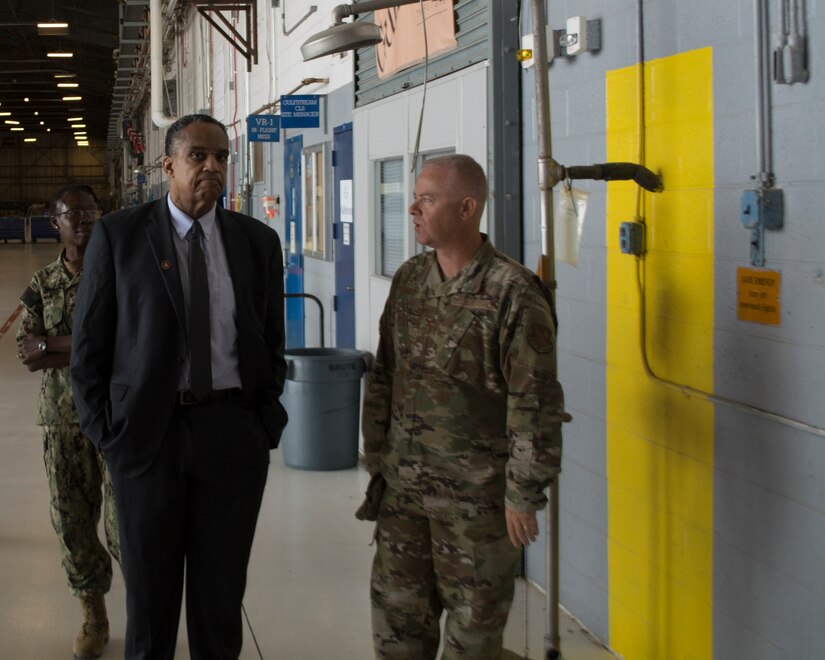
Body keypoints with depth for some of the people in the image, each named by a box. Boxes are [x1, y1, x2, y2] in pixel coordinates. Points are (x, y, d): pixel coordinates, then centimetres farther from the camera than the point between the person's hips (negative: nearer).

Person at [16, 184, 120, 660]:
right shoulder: (43, 285, 7)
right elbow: (26, 352, -4)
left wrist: (55, 346, -16)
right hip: (63, 420, 4)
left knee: (124, 522, -7)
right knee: (72, 519, 8)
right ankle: (94, 618, 24)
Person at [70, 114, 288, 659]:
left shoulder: (258, 241, 5)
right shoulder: (119, 235, -1)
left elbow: (273, 341, 11)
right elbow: (89, 343, 1)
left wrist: (266, 423, 3)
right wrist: (105, 430, -4)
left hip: (234, 430, 2)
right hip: (148, 430, -1)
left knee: (222, 589, 10)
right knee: (150, 588, 9)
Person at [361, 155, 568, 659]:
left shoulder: (513, 293, -16)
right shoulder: (409, 280, 5)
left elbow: (535, 403, -15)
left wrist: (523, 495, -14)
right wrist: (376, 460, 12)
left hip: (477, 497, -6)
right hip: (404, 486, 6)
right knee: (396, 610, 14)